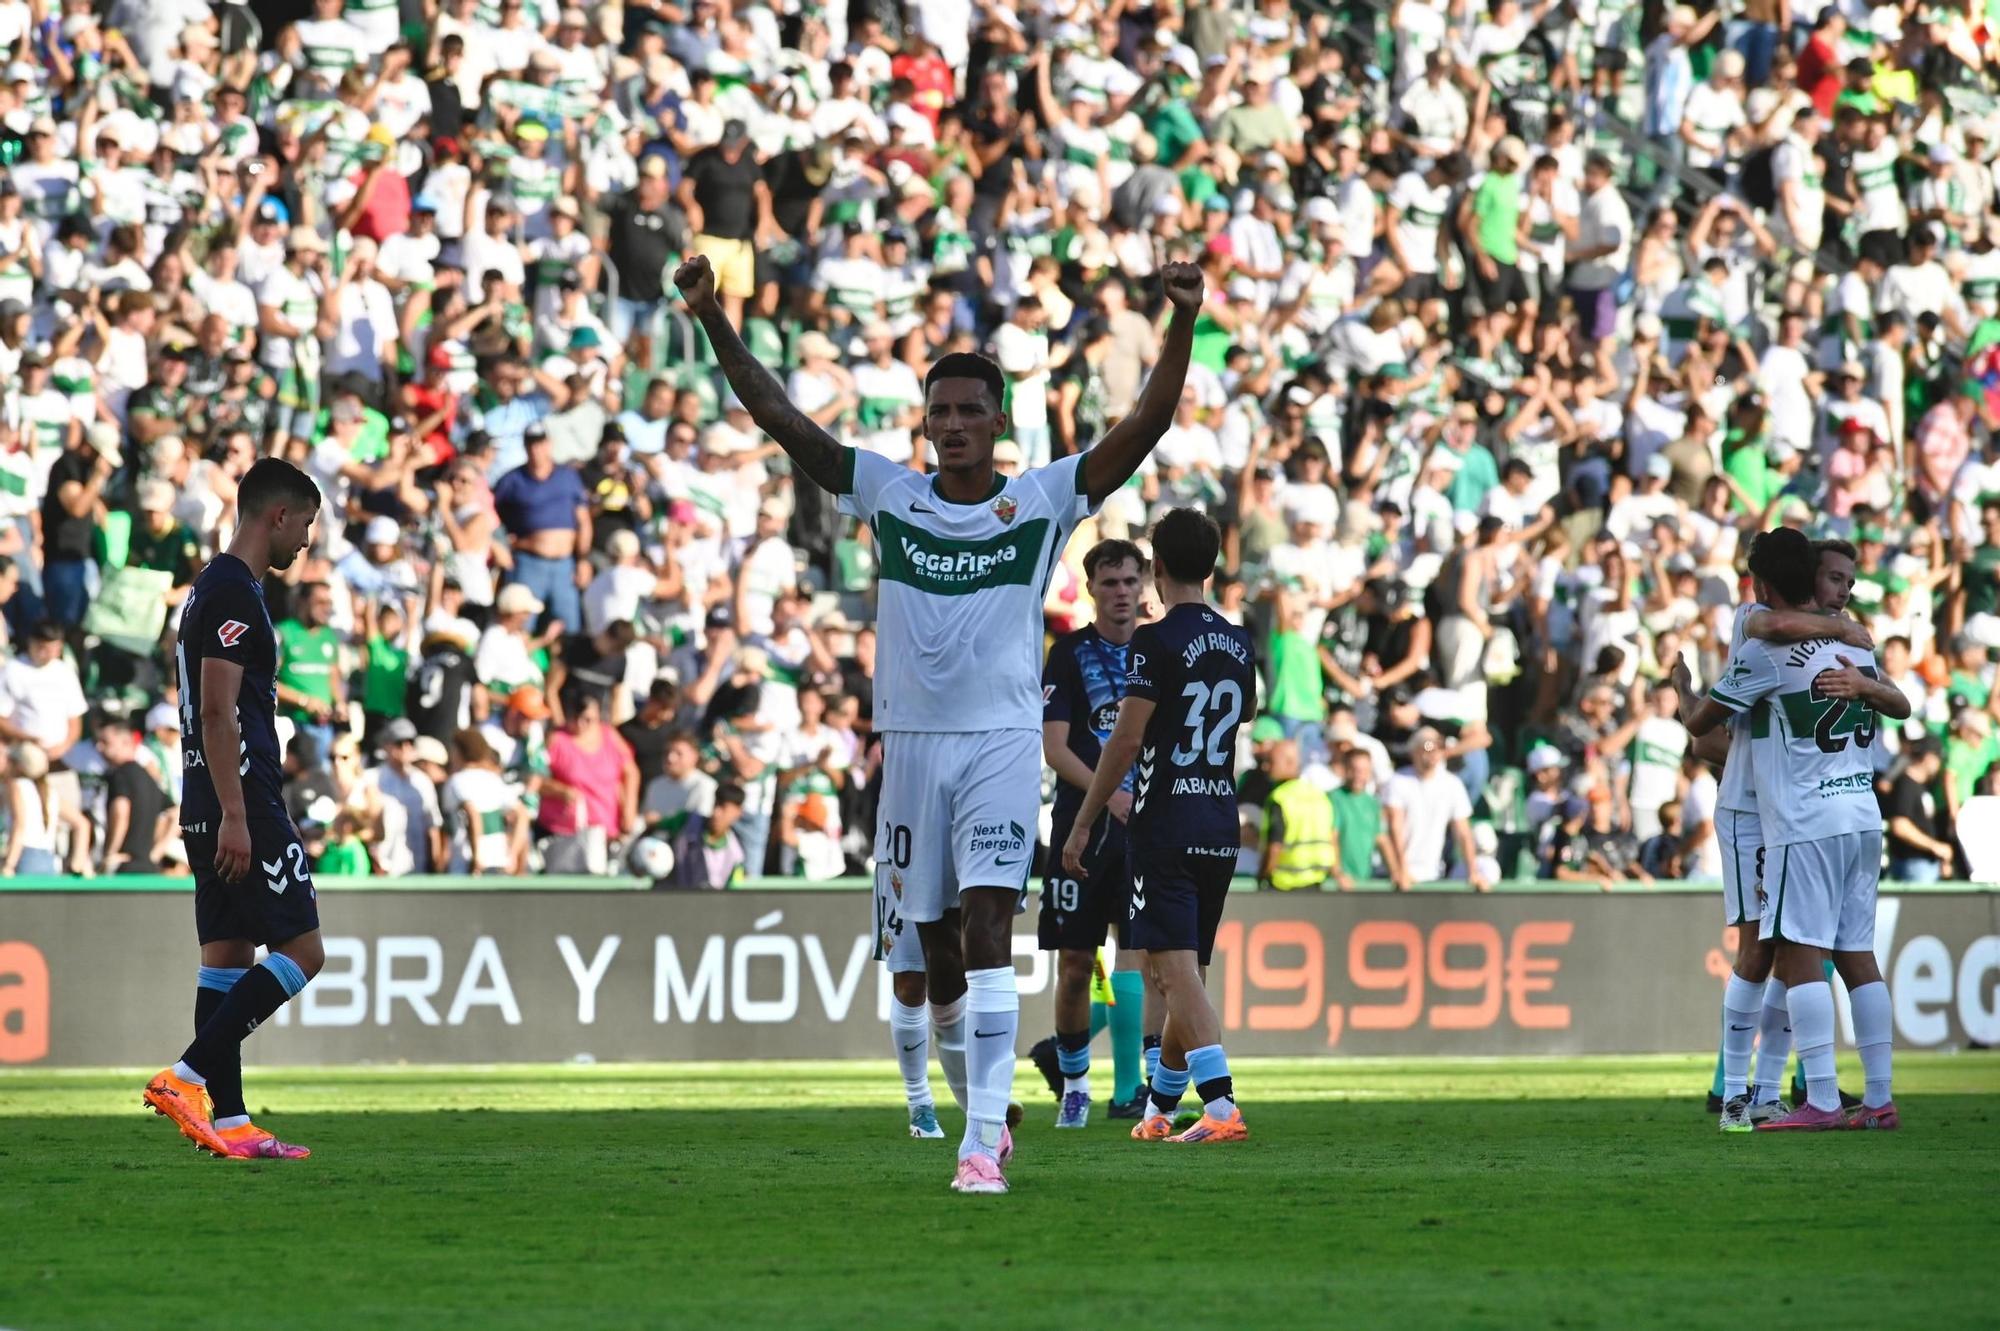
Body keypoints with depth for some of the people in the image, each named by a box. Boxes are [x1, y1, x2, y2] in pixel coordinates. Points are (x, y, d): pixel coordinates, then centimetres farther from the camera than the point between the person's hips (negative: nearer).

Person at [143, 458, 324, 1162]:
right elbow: (219, 711, -20)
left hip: (212, 810, 10)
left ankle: (228, 1119, 6)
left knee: (229, 956, 8)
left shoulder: (213, 589, 19)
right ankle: (187, 1078, -13)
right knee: (301, 950, -8)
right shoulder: (236, 594, -13)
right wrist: (235, 816, -23)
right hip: (240, 801, -10)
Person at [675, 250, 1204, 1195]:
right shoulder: (888, 495, 5)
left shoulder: (1044, 500, -1)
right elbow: (780, 419, 1)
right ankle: (986, 1110, 27)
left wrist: (1182, 324, -24)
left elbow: (1146, 425, -10)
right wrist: (714, 323, -9)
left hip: (1003, 738, -3)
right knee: (937, 948, 8)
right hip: (911, 738, 3)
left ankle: (982, 1139, -21)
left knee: (986, 926, -16)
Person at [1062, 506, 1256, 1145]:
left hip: (1164, 829, -7)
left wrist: (1083, 823, -7)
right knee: (1185, 974, 15)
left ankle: (1222, 1108, -26)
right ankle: (1157, 1110, 26)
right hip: (1221, 829, 7)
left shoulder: (1158, 641, -10)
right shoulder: (1238, 644, 12)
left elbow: (1126, 739, -13)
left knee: (1177, 972, -12)